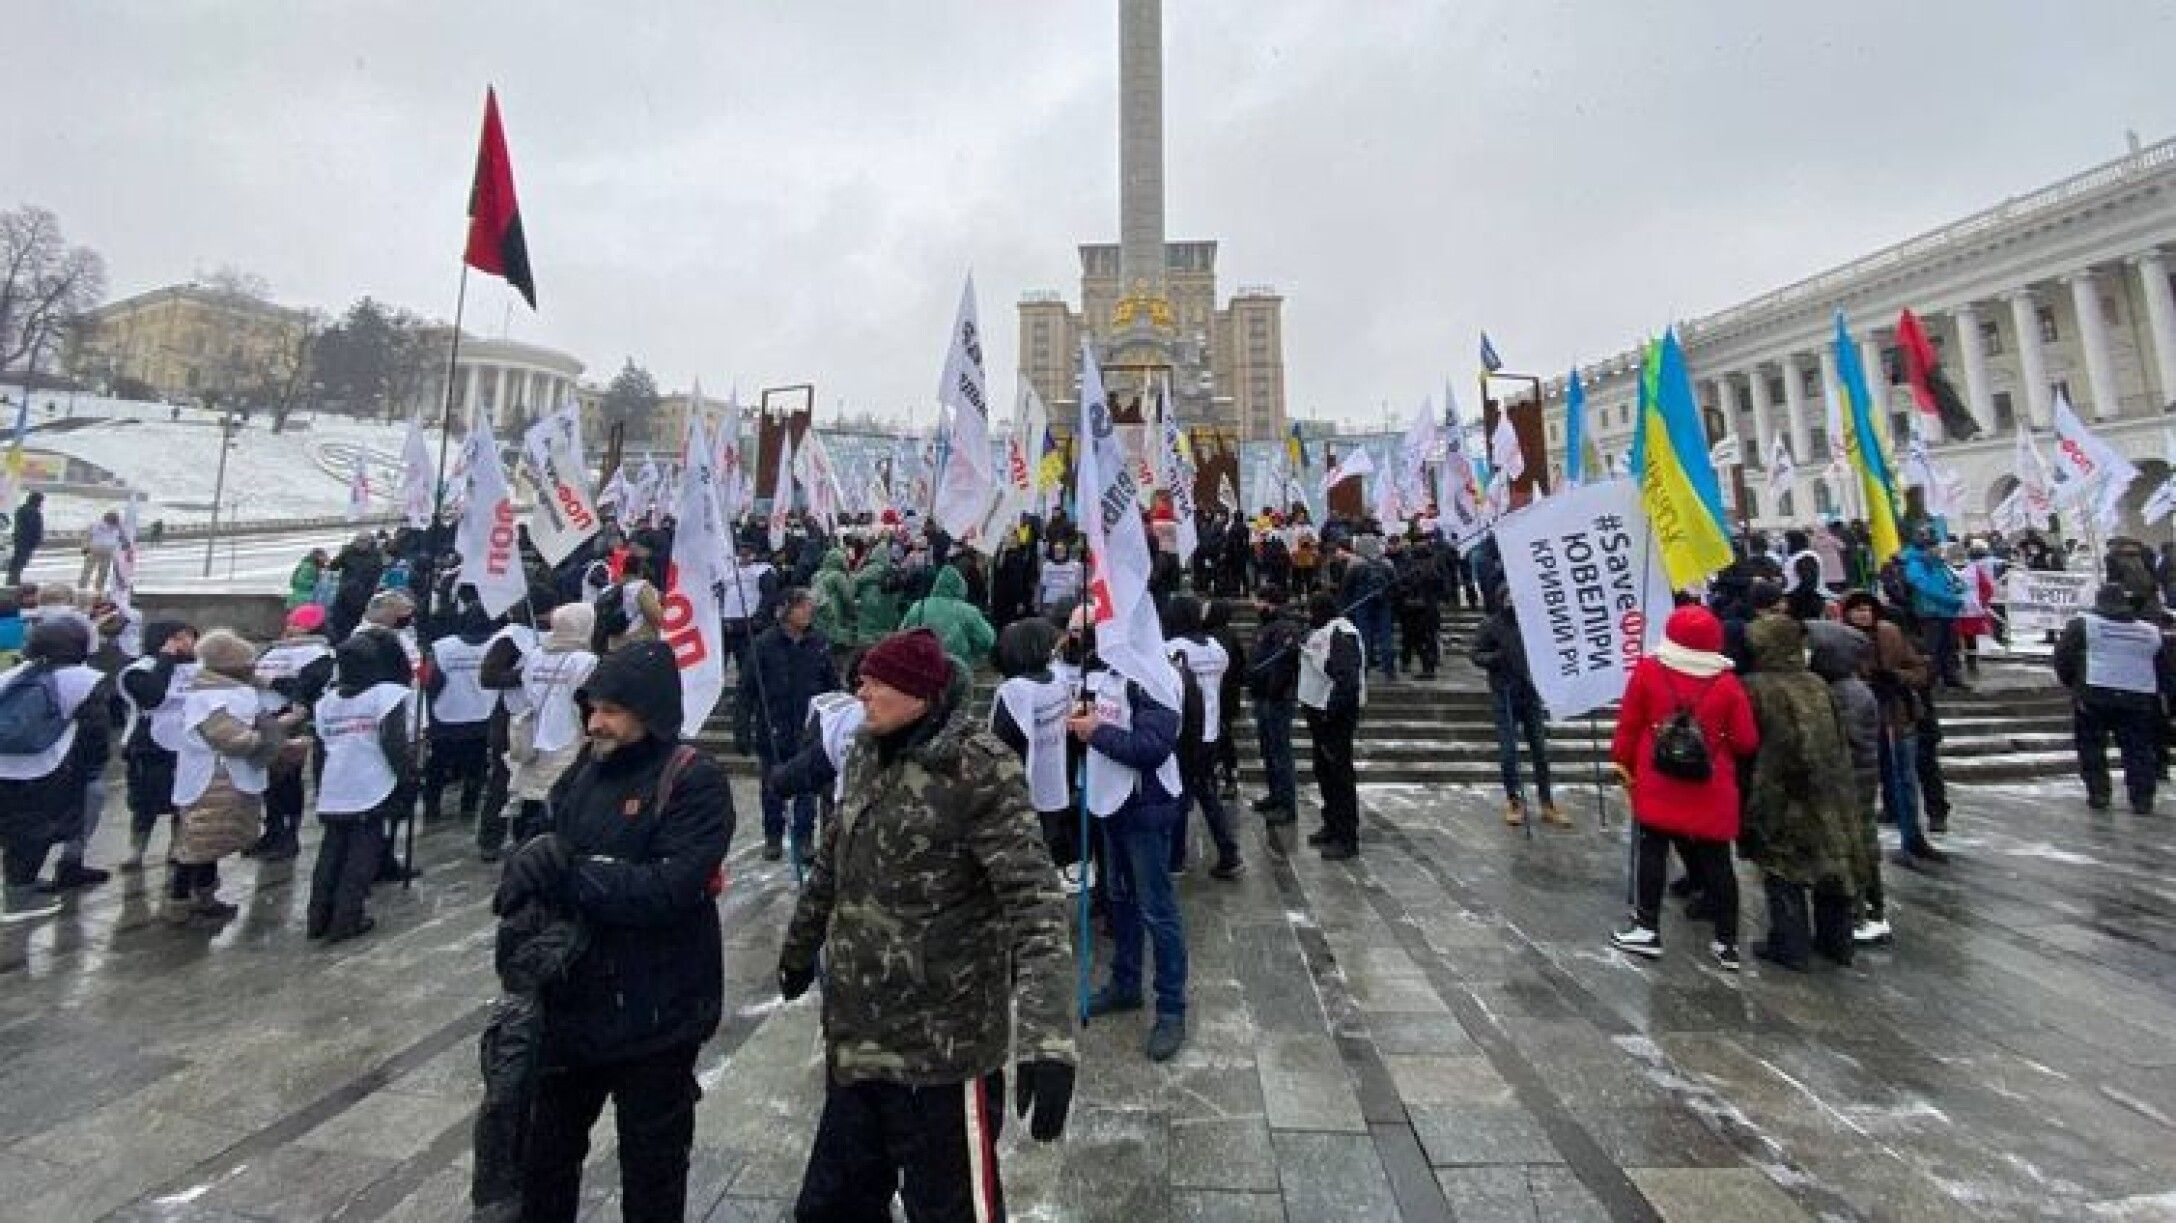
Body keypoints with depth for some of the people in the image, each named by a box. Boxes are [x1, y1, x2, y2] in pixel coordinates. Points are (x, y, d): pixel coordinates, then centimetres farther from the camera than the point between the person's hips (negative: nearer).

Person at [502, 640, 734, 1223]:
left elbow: (668, 890, -27)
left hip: (654, 1012, -6)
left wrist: (566, 871, -24)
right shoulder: (589, 764, 1)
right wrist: (534, 859, -19)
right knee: (549, 1143, 28)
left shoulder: (696, 781, -20)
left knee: (652, 1158, 17)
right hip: (572, 998, 6)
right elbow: (547, 843, 3)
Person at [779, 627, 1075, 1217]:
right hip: (855, 1033, 7)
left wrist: (1046, 1039, -36)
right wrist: (801, 943, 28)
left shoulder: (978, 769, -20)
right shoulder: (867, 751, 2)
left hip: (943, 1046, -7)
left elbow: (1036, 901, -26)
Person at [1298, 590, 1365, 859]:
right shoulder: (1322, 632, 12)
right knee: (1324, 771, 19)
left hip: (1335, 716, -11)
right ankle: (1332, 826, 33)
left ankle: (1347, 839, 5)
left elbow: (1347, 680, -27)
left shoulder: (1341, 635, -20)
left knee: (1340, 774, -4)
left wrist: (1331, 710, -26)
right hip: (1320, 711, 11)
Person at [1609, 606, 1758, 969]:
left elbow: (1628, 723, -2)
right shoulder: (1728, 684, -7)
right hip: (1711, 797, 1)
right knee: (1716, 864, 11)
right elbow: (1746, 742, -2)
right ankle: (1727, 943, 19)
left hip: (1657, 787, -1)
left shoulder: (1648, 670, -8)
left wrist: (1623, 762, 11)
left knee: (1650, 855, 9)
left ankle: (1647, 929, 15)